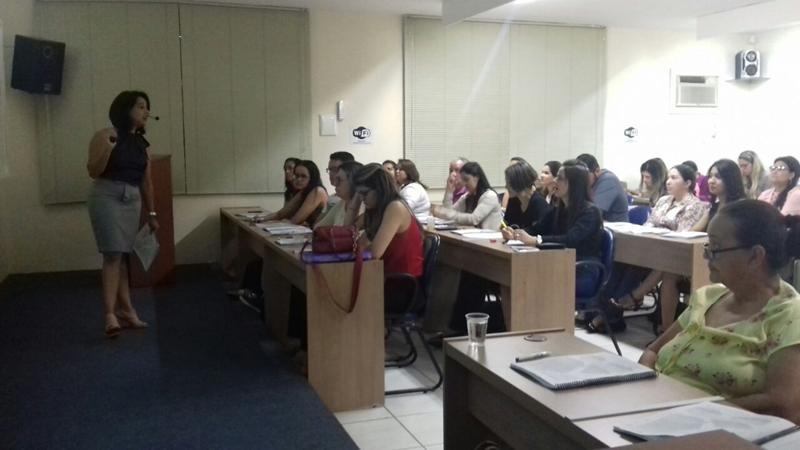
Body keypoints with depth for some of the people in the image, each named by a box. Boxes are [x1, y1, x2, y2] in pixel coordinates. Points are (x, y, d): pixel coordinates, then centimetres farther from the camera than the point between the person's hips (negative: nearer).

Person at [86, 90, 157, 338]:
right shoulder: (106, 136, -5)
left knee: (124, 256, 9)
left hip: (132, 201, 6)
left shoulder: (142, 144, 12)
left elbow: (146, 182, 17)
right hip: (107, 197, -6)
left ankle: (125, 310, 14)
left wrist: (151, 213, 17)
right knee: (113, 255, -14)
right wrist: (108, 148, -25)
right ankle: (110, 314, -16)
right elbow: (93, 171, -10)